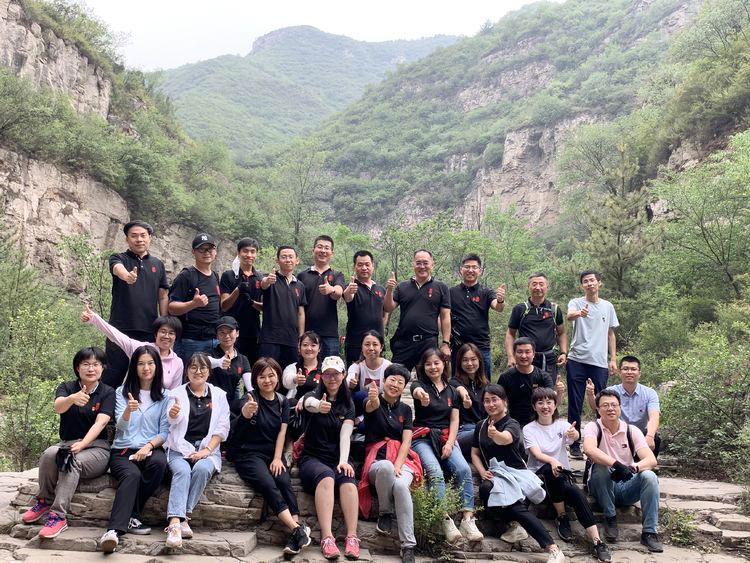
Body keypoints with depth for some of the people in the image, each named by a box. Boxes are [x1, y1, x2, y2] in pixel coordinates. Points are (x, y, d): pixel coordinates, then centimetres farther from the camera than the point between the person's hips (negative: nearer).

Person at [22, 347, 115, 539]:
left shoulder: (107, 392, 0)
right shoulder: (67, 387, 4)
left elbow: (100, 422, -15)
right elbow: (58, 407, -20)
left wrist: (82, 444, -31)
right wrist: (72, 398, -44)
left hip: (96, 447, -2)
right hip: (67, 443, 2)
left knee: (73, 460, -33)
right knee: (49, 453, -30)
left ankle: (59, 516, -30)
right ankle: (45, 501, -8)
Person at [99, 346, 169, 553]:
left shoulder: (164, 396, 11)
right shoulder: (122, 392, 10)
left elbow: (165, 432, 6)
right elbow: (121, 426, -4)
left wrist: (149, 446, -14)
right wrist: (128, 410, -26)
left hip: (150, 449, 1)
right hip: (123, 451, -1)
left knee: (159, 462, -34)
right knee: (132, 474, -34)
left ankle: (130, 516, -19)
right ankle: (114, 530, -42)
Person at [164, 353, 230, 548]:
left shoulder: (219, 395, 11)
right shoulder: (177, 393, 8)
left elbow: (222, 428, 6)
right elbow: (173, 420, -13)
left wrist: (207, 450, -9)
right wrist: (173, 413, -38)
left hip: (208, 449, 1)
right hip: (180, 448, -1)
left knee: (202, 469, -31)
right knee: (182, 471, -30)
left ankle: (183, 517, -25)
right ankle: (175, 524, -42)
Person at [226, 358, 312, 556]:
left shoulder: (282, 401, 7)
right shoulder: (252, 397, -8)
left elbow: (282, 432, 3)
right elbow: (244, 411, -33)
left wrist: (277, 458, -10)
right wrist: (246, 412, -58)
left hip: (272, 453, 4)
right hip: (247, 453, -4)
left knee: (284, 481, -25)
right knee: (267, 484, -28)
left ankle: (297, 530, -32)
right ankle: (298, 529, -33)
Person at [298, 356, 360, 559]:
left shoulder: (348, 404, 12)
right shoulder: (313, 395, 3)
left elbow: (345, 434, -3)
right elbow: (309, 403, -25)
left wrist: (343, 461, -22)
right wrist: (318, 406, -50)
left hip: (338, 458, 2)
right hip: (312, 458, -2)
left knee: (347, 478, -32)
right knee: (326, 476, -35)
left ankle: (352, 538, -36)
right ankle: (327, 538, -42)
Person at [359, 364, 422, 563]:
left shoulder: (405, 409, 15)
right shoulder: (372, 402, 5)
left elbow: (406, 442, 5)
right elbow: (372, 406, -23)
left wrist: (397, 466, -14)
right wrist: (373, 398, -50)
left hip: (402, 459, 2)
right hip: (376, 460, -2)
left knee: (400, 486, -34)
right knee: (386, 467, -39)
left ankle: (408, 546, -29)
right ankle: (385, 513, -12)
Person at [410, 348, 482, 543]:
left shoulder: (452, 391, 17)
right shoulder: (419, 384, 4)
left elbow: (454, 420, 12)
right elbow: (416, 391, -24)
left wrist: (450, 443, -6)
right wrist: (420, 394, -50)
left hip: (445, 437, 3)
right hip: (423, 438, -3)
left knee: (464, 469, -24)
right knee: (435, 473, -30)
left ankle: (468, 519, -25)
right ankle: (446, 520, -30)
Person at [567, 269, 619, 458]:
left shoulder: (608, 306, 13)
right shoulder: (576, 303, 1)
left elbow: (611, 334, 18)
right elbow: (569, 315, -23)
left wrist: (613, 359, 12)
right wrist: (579, 313, -46)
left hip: (600, 362, 3)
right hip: (577, 360, -3)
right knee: (575, 405, 1)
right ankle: (574, 444, 10)